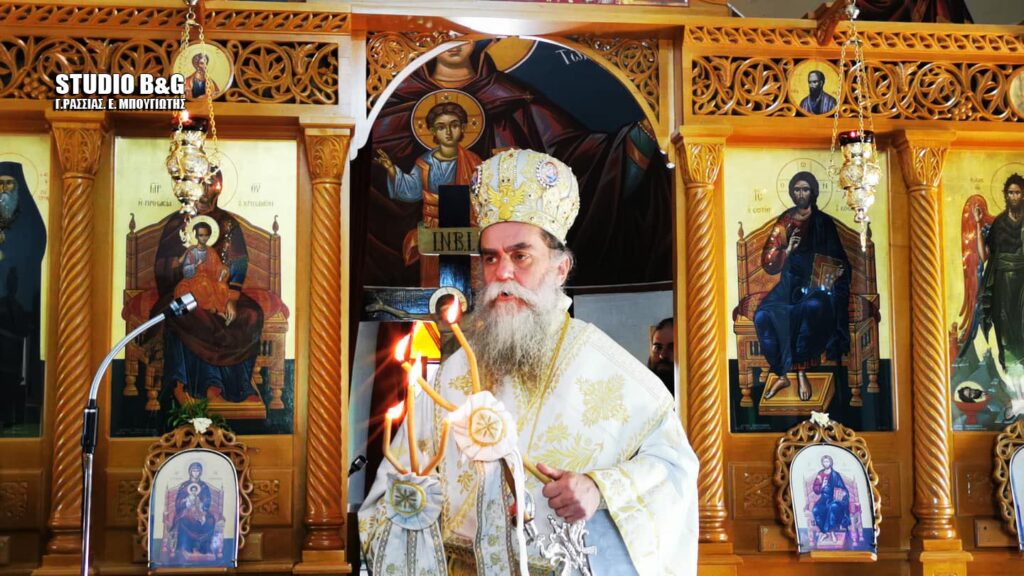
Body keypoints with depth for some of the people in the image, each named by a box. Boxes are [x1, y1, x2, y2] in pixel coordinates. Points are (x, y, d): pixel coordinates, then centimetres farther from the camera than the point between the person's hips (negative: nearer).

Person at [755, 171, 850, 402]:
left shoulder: (824, 223, 4)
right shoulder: (784, 221, 8)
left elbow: (838, 260, 7)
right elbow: (767, 262, 3)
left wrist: (830, 276, -15)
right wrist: (787, 250, -16)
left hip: (817, 284, -2)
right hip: (790, 283, 2)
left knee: (812, 307, -38)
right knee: (763, 316, -27)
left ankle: (801, 372, -25)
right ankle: (782, 374, -17)